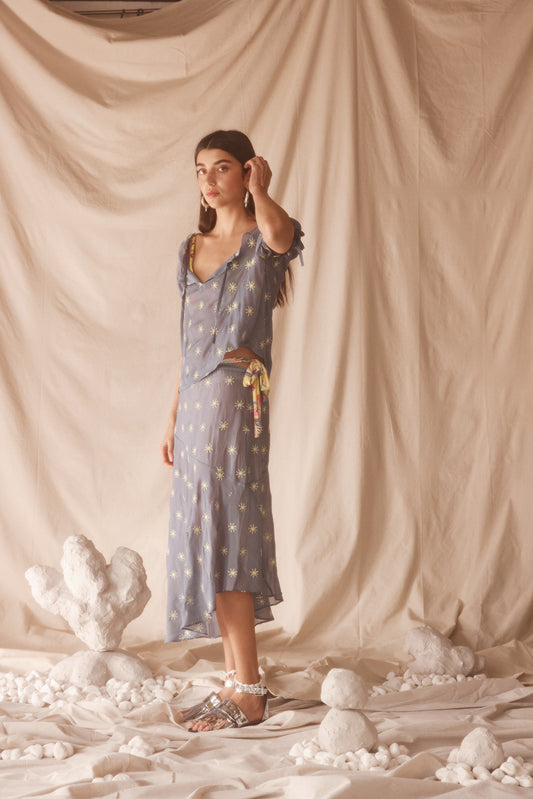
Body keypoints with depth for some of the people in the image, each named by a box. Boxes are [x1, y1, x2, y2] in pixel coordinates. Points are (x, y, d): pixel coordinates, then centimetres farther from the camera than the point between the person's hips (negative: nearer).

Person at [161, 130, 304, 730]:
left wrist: (259, 188, -15)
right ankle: (234, 681, 14)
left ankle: (249, 693, -5)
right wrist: (173, 417, 18)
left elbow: (279, 234, -31)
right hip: (195, 397, 7)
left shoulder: (262, 240, -3)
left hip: (236, 394, -7)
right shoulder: (191, 250, 18)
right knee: (204, 538, 7)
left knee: (223, 535, -10)